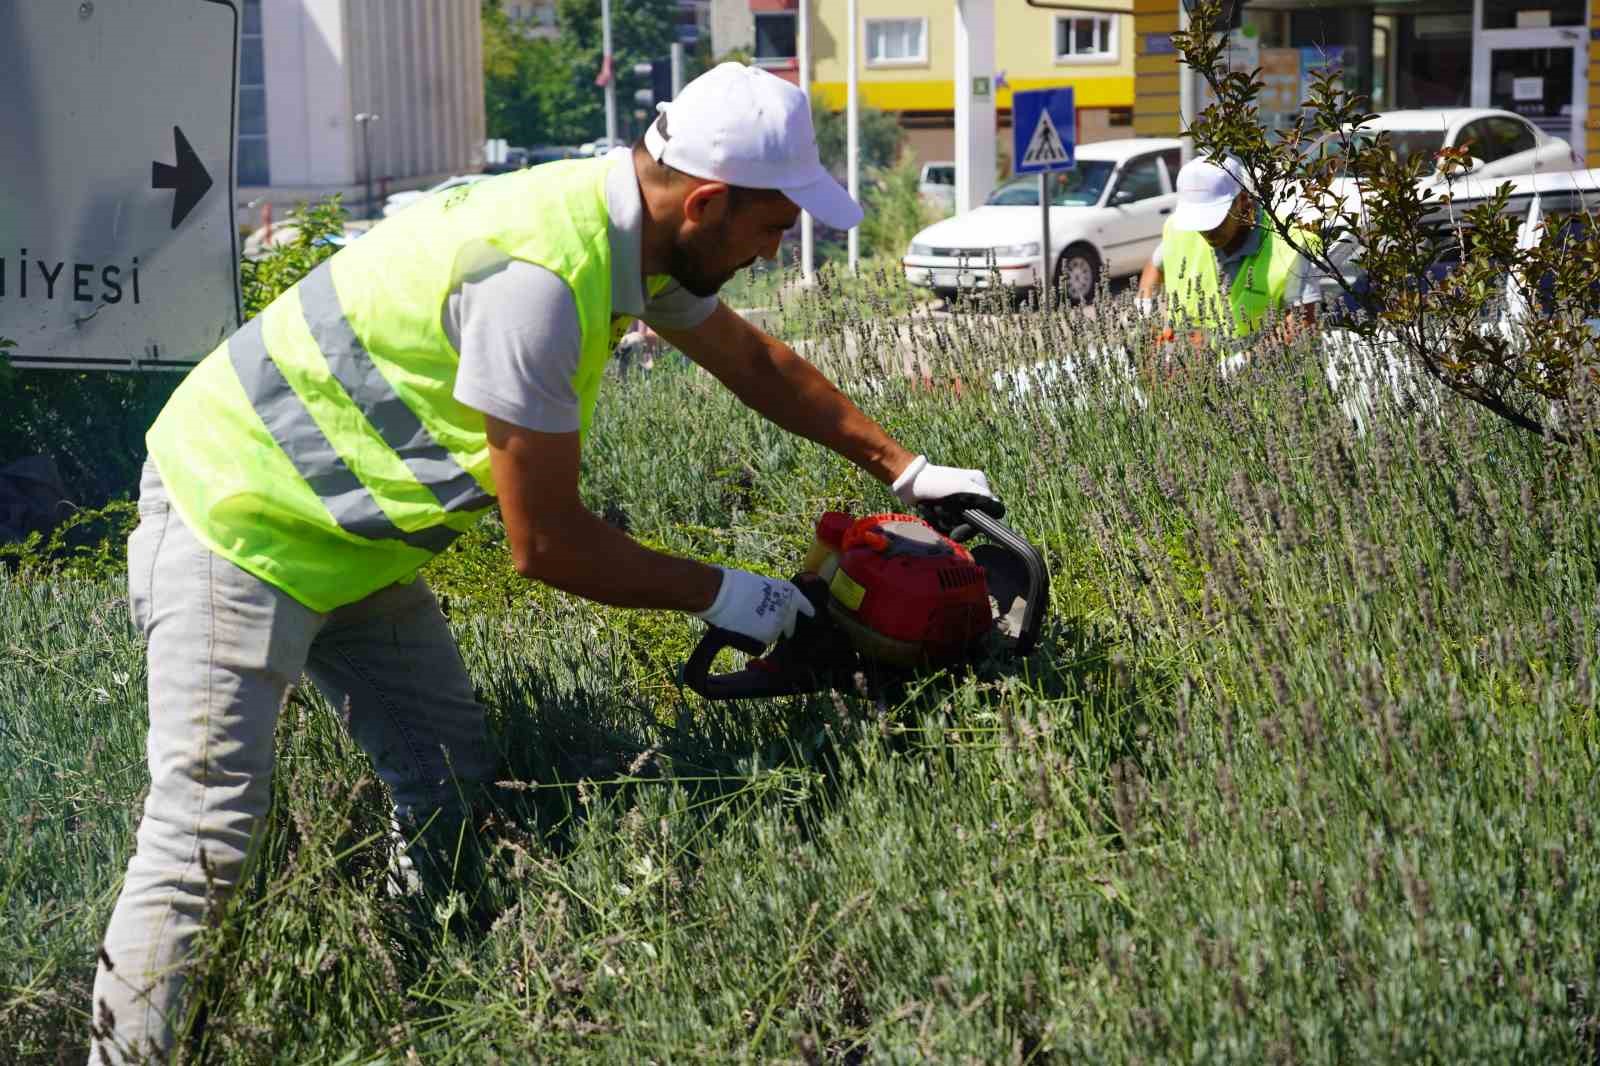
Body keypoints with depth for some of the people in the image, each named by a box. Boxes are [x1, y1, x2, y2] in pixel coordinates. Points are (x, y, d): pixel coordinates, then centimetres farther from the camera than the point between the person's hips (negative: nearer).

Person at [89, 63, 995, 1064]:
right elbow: (546, 544, -22)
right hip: (239, 526, -10)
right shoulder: (537, 275, -31)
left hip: (349, 538, 10)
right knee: (207, 837, -14)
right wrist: (716, 594, -10)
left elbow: (757, 361, 18)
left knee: (451, 791, 9)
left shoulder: (629, 228, -2)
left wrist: (904, 467, 22)